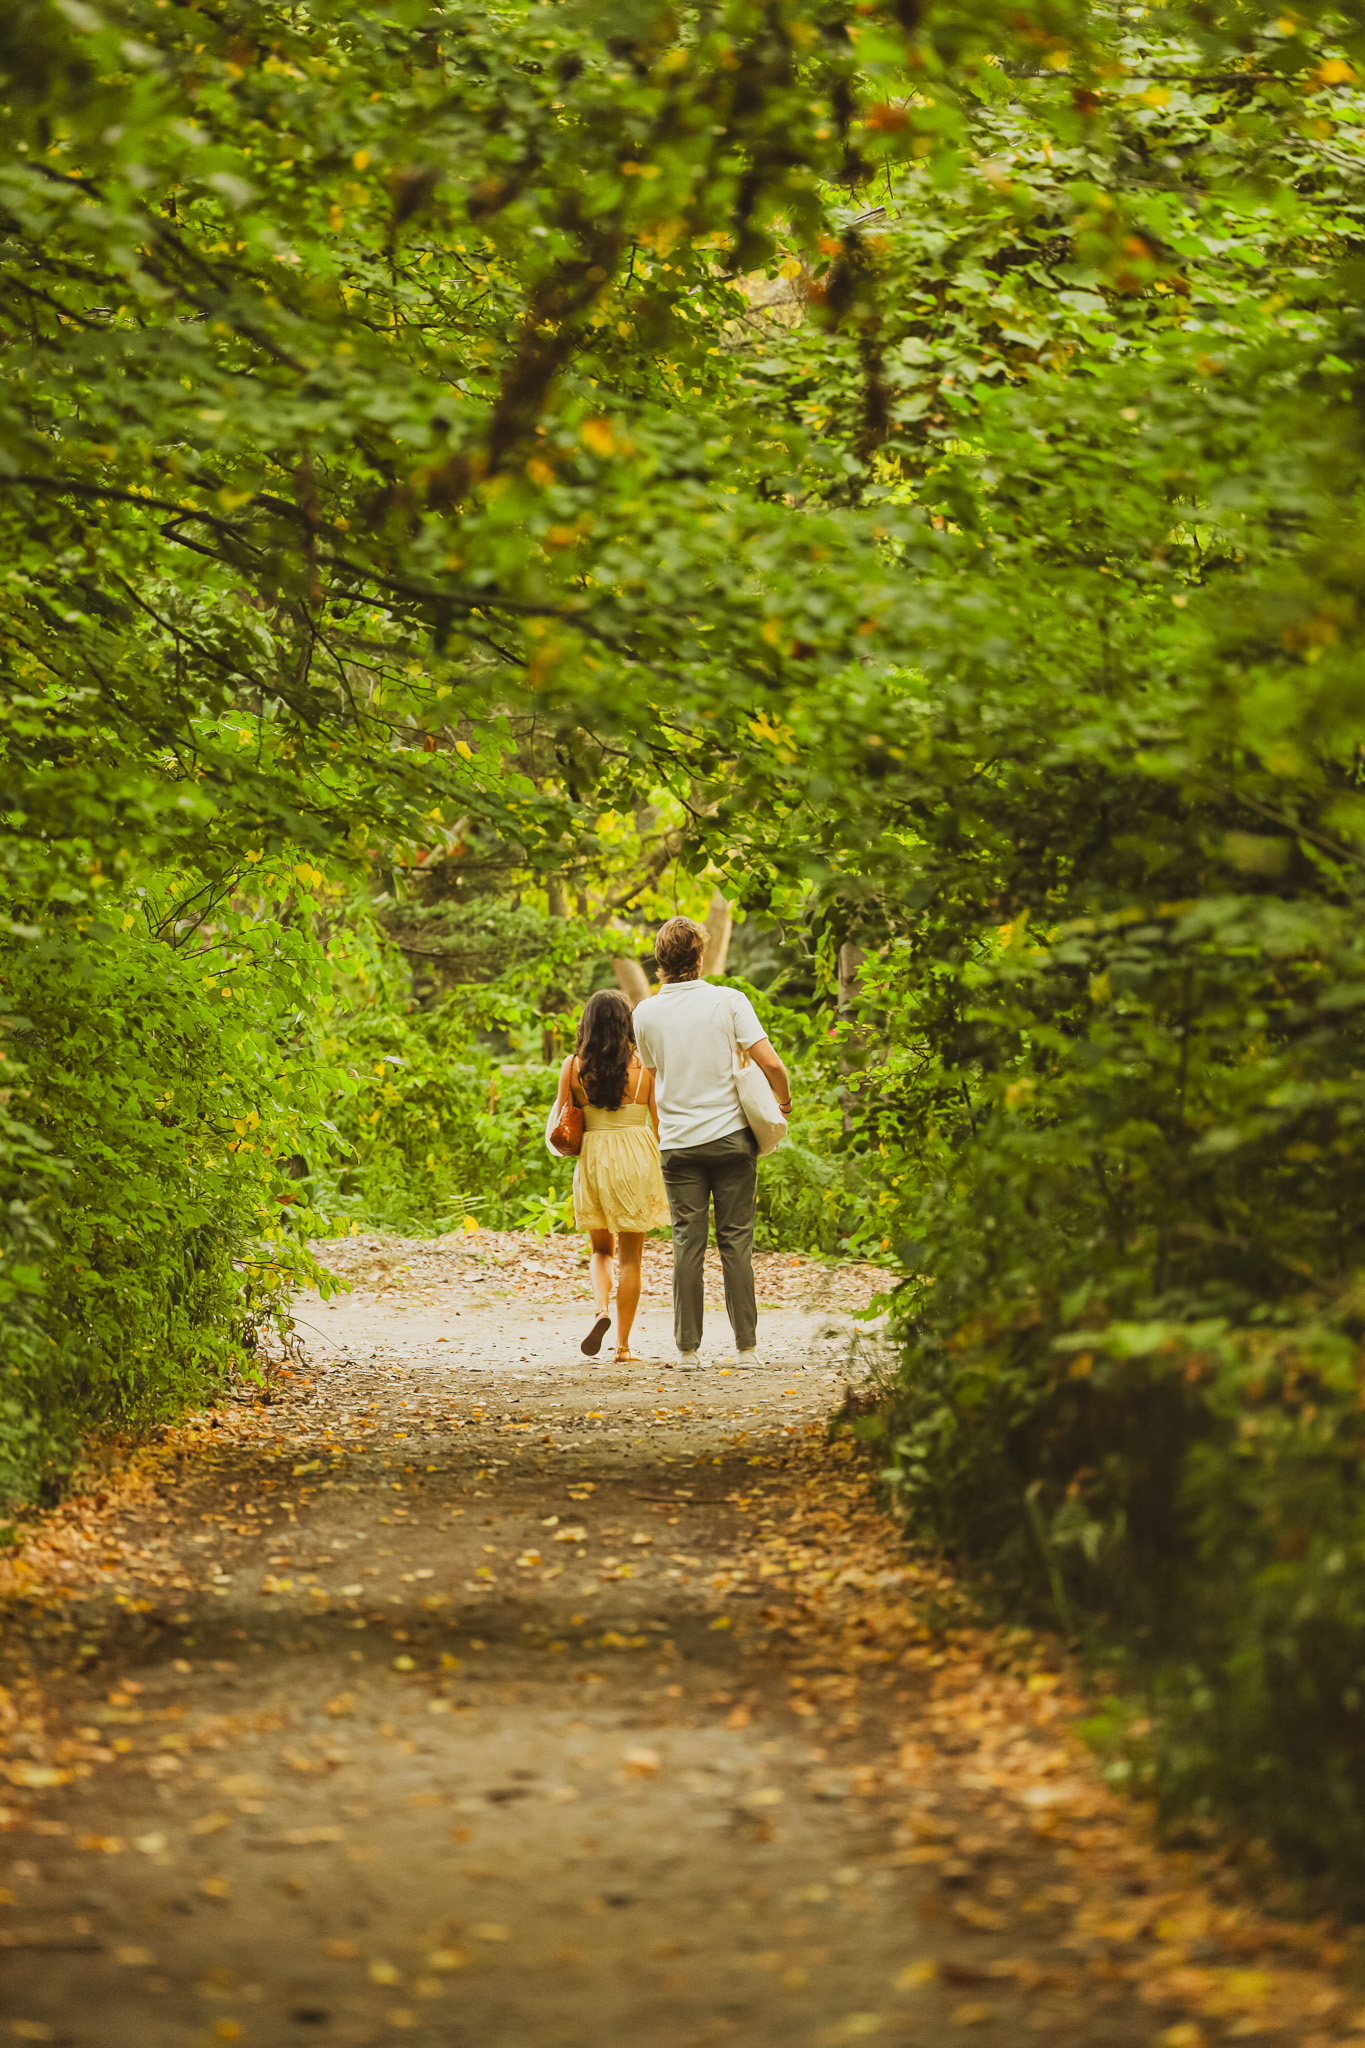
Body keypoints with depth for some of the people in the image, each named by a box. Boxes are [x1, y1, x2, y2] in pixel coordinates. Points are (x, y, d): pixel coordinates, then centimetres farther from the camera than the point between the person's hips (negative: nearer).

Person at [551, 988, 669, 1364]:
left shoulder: (573, 1066, -2)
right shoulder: (645, 1064, -5)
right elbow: (660, 1123, -3)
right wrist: (664, 1176, 7)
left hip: (591, 1159, 1)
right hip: (636, 1157, -1)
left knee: (601, 1249, 19)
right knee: (630, 1257, 8)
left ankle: (602, 1309, -9)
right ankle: (623, 1345, 7)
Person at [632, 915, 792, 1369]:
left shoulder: (646, 1013, -1)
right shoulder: (728, 1001, -8)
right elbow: (770, 1063, -12)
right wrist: (783, 1100, 7)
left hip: (678, 1143, 1)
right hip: (730, 1134, -1)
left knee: (688, 1244, 4)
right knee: (735, 1242, 4)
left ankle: (687, 1348, 3)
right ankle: (746, 1347, 4)